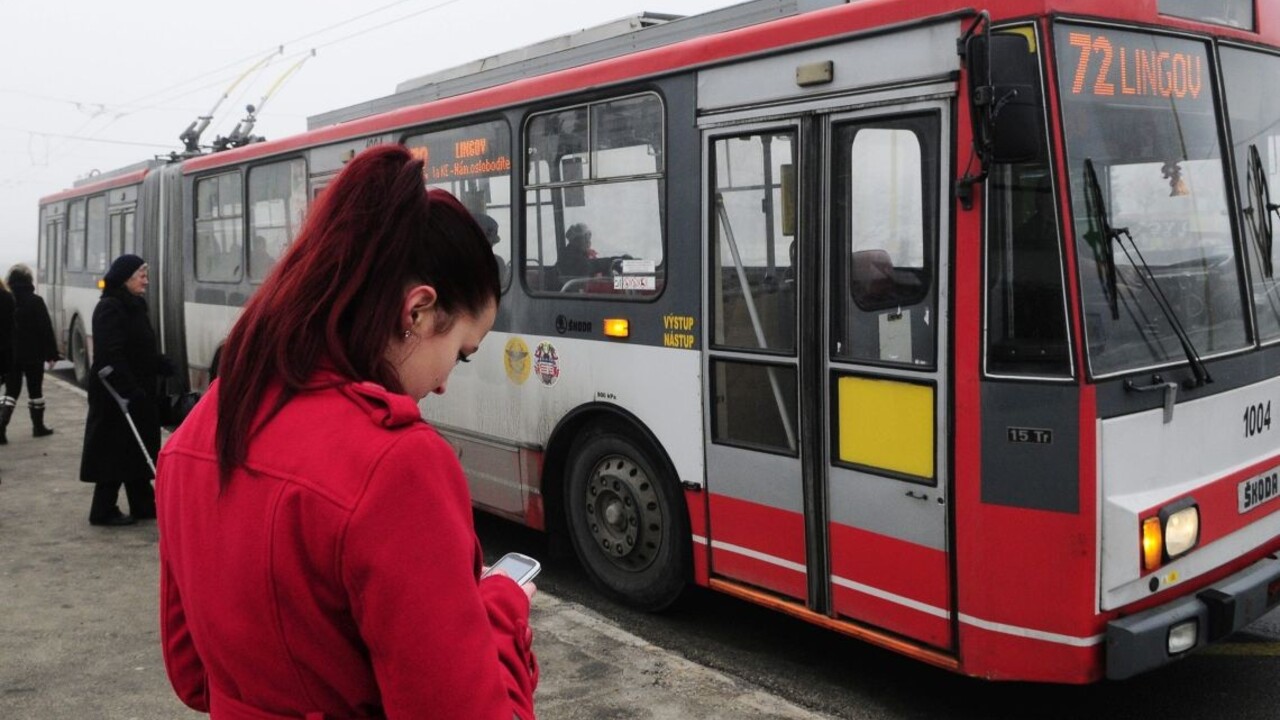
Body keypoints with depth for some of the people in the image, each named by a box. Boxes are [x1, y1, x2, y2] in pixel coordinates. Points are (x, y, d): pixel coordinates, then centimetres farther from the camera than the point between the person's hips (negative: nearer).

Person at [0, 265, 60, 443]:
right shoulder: (36, 301, -12)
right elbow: (46, 329, -12)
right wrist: (51, 354, -7)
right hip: (33, 355, -3)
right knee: (35, 390, 9)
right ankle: (38, 426, 18)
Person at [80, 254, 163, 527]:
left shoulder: (133, 306, 13)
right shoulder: (110, 309, -16)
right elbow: (111, 356, -24)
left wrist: (160, 364, 3)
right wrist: (129, 391, -26)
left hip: (134, 392, 9)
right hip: (116, 394, -9)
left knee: (136, 449, 14)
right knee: (115, 451, -2)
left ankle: (144, 504, 22)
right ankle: (103, 511, 8)